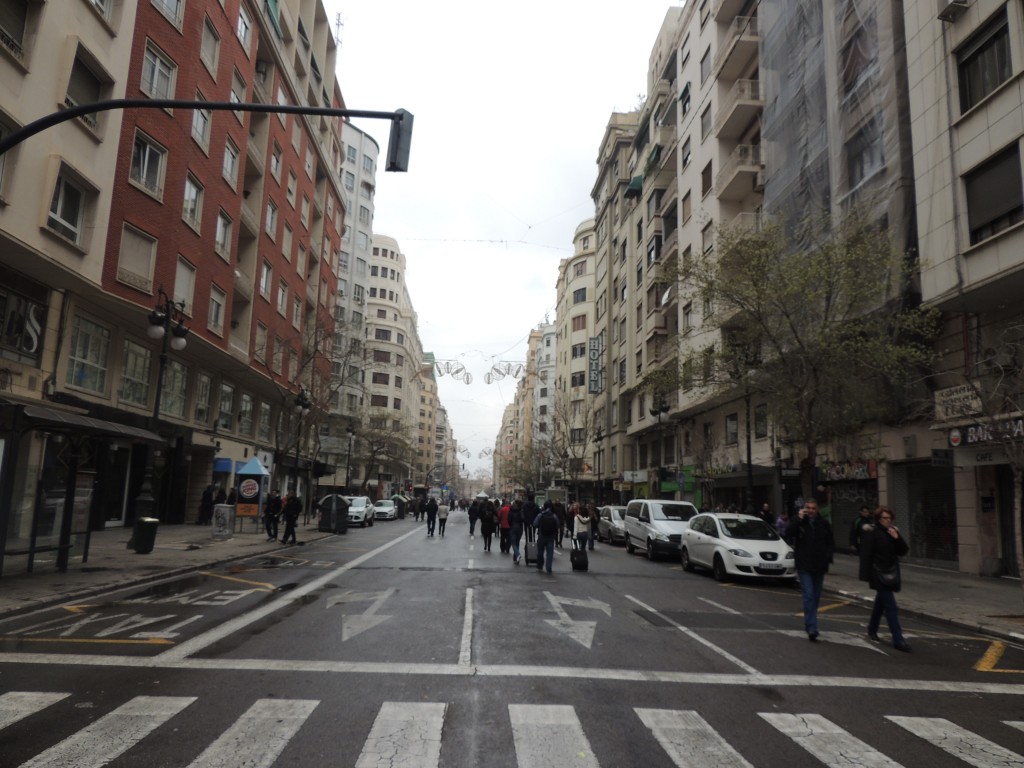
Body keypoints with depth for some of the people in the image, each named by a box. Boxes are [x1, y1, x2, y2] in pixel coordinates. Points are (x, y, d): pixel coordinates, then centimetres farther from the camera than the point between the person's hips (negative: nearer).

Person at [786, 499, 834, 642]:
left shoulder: (824, 524, 5)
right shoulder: (798, 521, -2)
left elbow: (830, 543, 12)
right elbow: (788, 533, -18)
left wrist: (828, 560, 3)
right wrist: (799, 519, -21)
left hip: (819, 566, 4)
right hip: (804, 566, -4)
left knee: (816, 597, 13)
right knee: (809, 596, -11)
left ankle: (809, 624, 30)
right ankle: (812, 629, -14)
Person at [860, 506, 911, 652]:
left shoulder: (894, 531, 8)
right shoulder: (872, 533, -12)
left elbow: (904, 551, 5)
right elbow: (866, 555, -13)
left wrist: (897, 538, -11)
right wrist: (867, 576, -15)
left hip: (891, 573, 7)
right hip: (879, 574, -7)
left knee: (881, 602, 20)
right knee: (890, 606, -10)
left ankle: (872, 629, 37)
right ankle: (898, 640, -9)